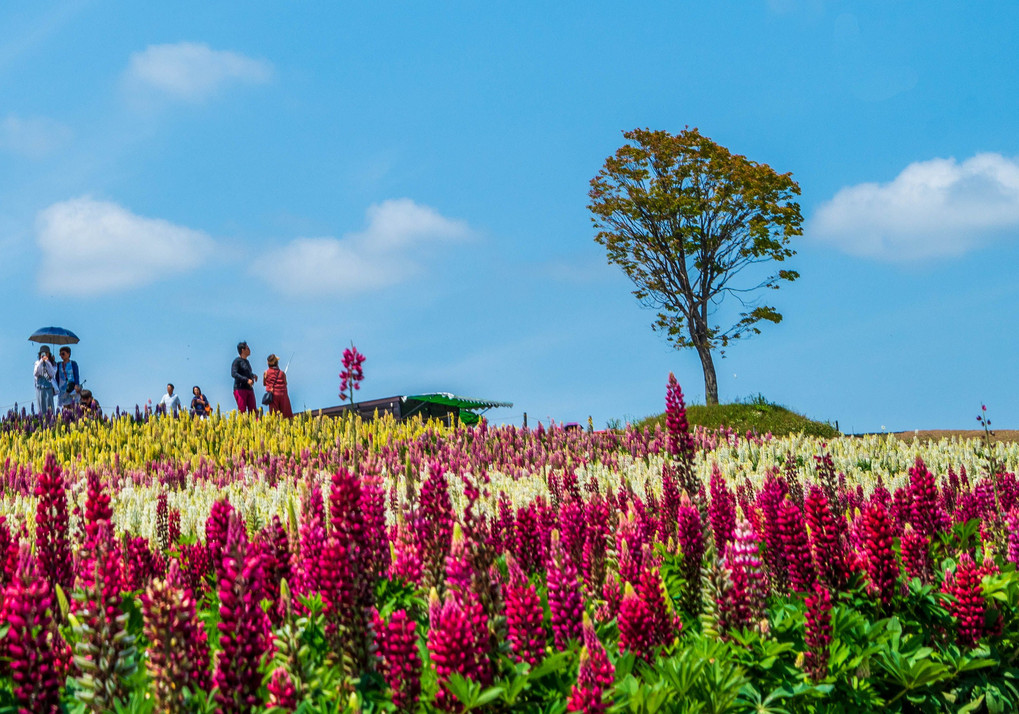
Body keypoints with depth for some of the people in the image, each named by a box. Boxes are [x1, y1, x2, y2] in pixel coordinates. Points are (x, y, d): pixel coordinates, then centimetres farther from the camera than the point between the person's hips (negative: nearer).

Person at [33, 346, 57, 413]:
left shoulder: (52, 364, 5)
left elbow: (52, 374, -9)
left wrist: (47, 362, -12)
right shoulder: (38, 363, 8)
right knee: (41, 408, 0)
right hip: (39, 387, 1)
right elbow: (35, 374, -7)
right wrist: (41, 361, -12)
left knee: (49, 408, -7)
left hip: (49, 387, -1)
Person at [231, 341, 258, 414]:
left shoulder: (247, 361, 19)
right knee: (242, 411, -11)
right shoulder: (237, 361, -6)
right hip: (240, 389, -8)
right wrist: (247, 380, -25)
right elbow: (233, 374, -19)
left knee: (253, 411, 1)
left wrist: (253, 375, 12)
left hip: (249, 389, 8)